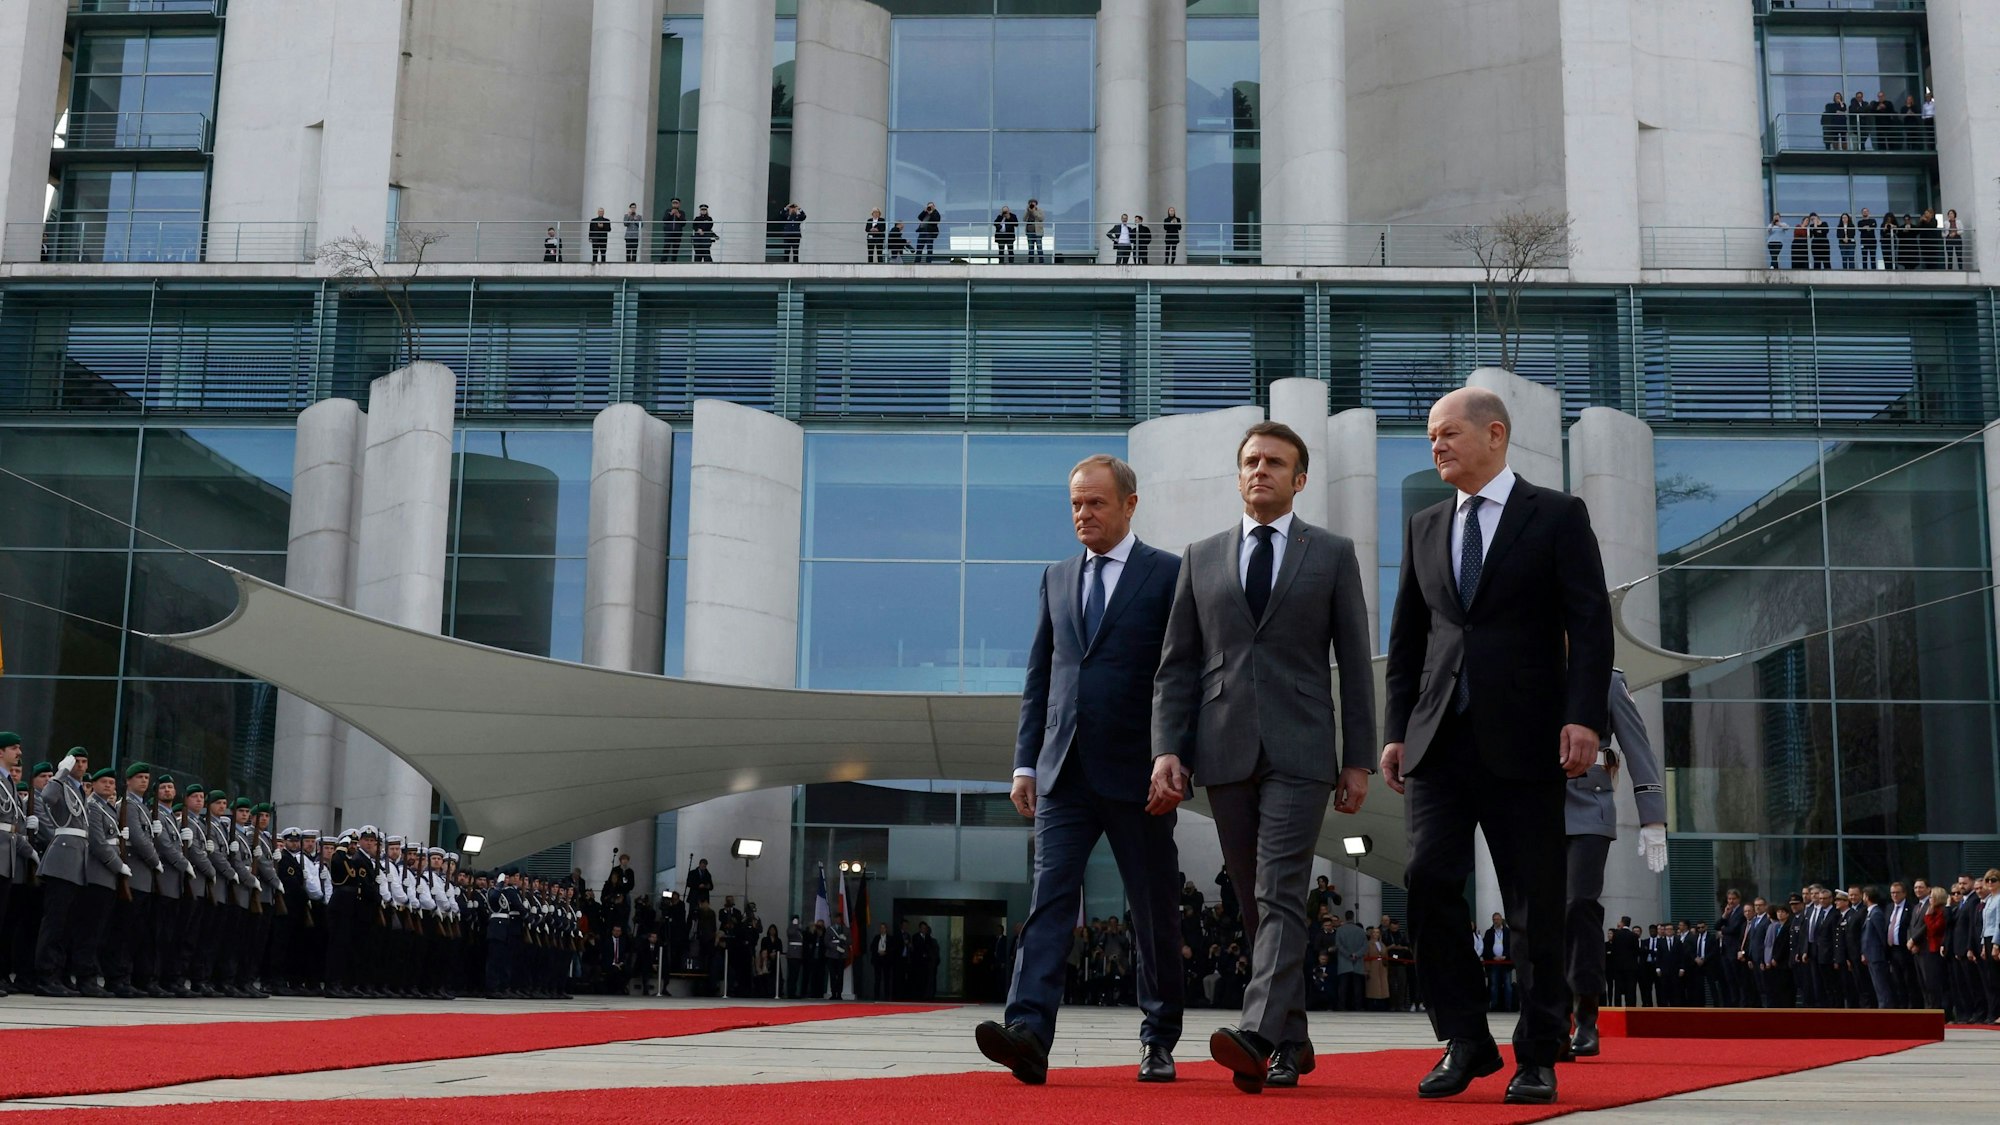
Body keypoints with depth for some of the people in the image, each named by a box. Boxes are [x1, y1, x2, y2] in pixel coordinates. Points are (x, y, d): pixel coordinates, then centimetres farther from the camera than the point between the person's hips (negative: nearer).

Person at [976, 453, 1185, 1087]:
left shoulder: (1168, 575, 1)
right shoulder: (1056, 579, 15)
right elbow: (1038, 678, 16)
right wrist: (1026, 761, 8)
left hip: (1137, 773, -3)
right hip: (1065, 773, 3)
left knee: (1155, 913, 6)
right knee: (1049, 898, -10)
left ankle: (1159, 1043, 19)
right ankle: (1028, 1034, -19)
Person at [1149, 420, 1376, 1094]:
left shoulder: (1333, 554, 8)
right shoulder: (1202, 558, 14)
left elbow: (1354, 663, 6)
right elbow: (1177, 664, 10)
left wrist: (1358, 759, 0)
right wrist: (1167, 748, -2)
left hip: (1299, 749, -3)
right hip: (1225, 752, 3)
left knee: (1280, 894, -15)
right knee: (1253, 904, 7)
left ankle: (1258, 1035, -26)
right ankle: (1292, 1044, 17)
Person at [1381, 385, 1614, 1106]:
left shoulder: (1557, 517, 3)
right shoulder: (1424, 528, 17)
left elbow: (1590, 625, -4)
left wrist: (1584, 717, -15)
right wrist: (1396, 730, 10)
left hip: (1523, 741, -4)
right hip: (1439, 740, 4)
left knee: (1535, 904, 1)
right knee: (1429, 882, -7)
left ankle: (1537, 1056, 12)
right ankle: (1464, 1042, 6)